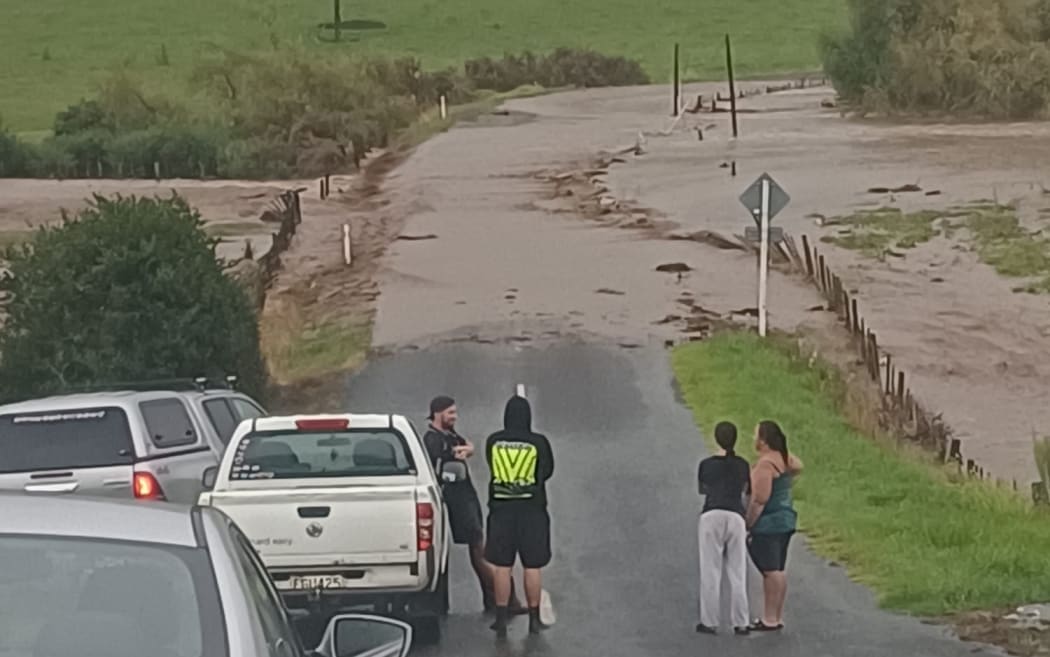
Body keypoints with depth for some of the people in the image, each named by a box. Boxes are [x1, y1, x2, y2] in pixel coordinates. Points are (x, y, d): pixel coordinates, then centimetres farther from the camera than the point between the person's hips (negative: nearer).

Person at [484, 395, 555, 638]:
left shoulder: (493, 442, -4)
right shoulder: (539, 443, -8)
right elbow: (548, 471, 6)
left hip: (501, 509, 1)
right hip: (532, 509, -1)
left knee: (502, 567, 7)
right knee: (532, 567, 7)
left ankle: (501, 619, 9)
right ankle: (534, 619, 12)